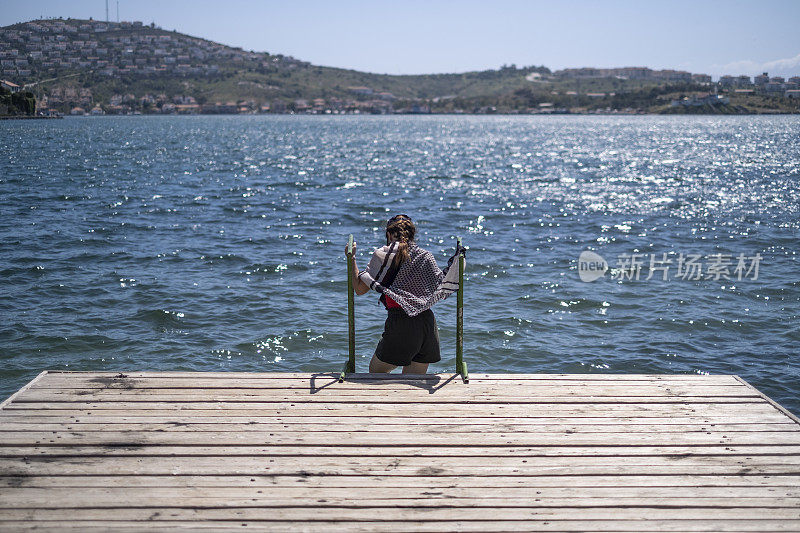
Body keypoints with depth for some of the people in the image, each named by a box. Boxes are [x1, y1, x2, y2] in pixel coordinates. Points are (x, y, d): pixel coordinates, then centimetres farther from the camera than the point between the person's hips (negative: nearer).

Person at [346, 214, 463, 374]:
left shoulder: (382, 254, 2)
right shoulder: (426, 256, 8)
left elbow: (360, 289, 5)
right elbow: (441, 290, 4)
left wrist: (351, 259, 16)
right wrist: (455, 262, 12)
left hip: (399, 323, -4)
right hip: (427, 324, 4)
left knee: (375, 373, 13)